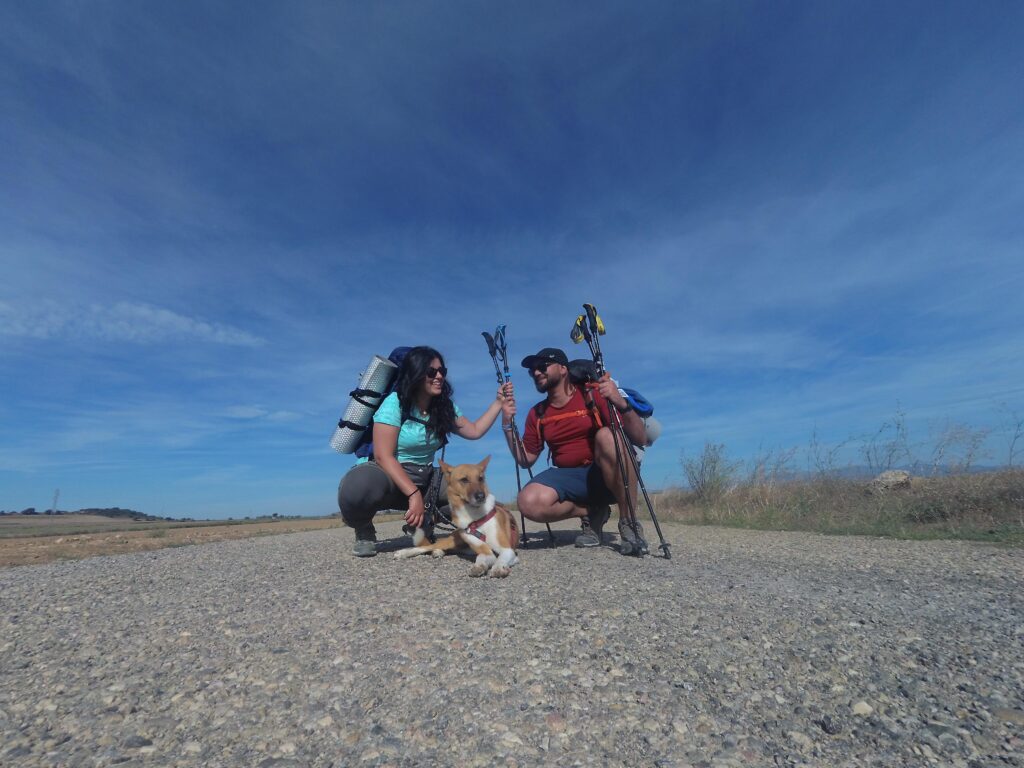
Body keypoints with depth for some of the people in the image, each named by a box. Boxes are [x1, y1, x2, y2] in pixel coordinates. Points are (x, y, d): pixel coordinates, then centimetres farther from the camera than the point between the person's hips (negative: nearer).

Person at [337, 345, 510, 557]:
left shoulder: (444, 407, 3)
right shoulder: (395, 403, -16)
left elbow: (475, 431, 9)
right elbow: (383, 456, -21)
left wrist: (498, 402, 2)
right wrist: (414, 494, -30)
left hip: (424, 480, 5)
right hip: (387, 475, -5)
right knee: (358, 486, -40)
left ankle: (424, 522, 8)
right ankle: (364, 532, -4)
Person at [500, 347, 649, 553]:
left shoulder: (594, 394, -6)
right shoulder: (536, 414, 9)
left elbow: (640, 439, -12)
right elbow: (525, 460, 11)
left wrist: (621, 403, -30)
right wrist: (507, 424, 0)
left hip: (610, 477, -3)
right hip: (570, 478, 3)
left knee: (607, 435, -34)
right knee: (529, 502, -27)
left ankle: (629, 522, -17)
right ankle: (591, 512, 2)